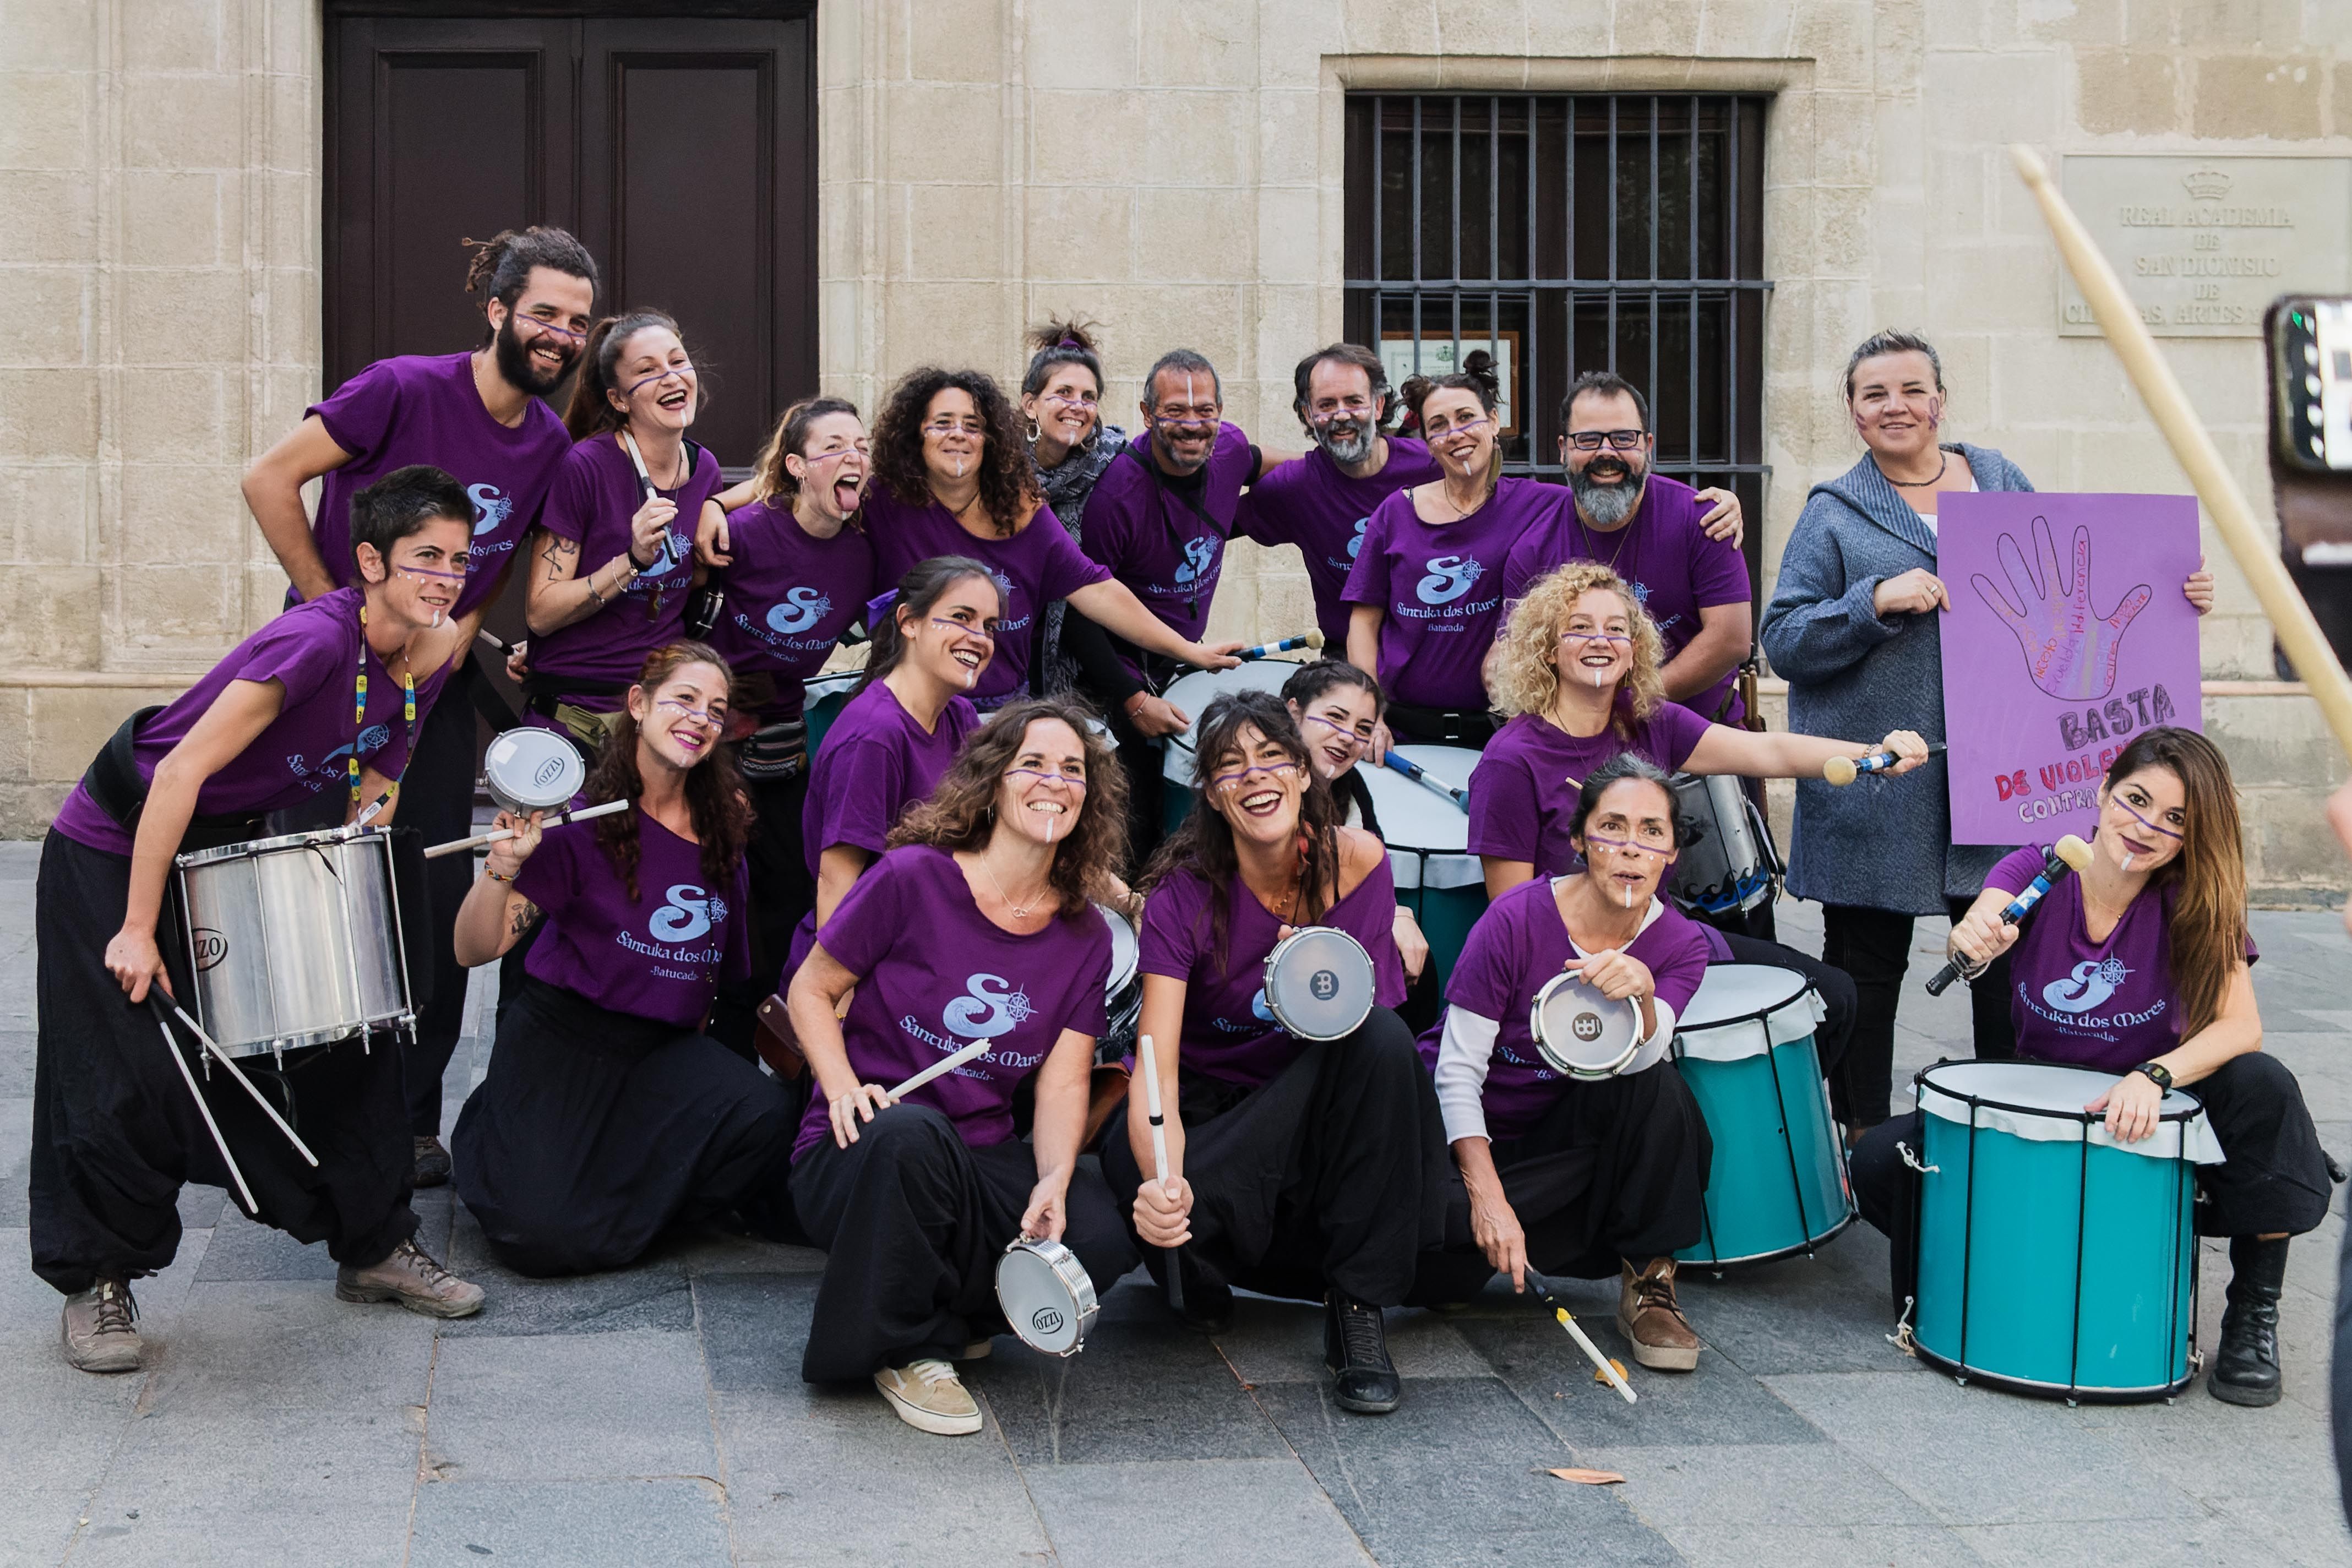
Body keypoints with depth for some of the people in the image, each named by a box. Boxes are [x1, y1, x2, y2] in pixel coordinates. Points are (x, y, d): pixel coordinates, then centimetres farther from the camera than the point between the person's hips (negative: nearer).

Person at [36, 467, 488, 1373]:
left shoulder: (434, 660, -8)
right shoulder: (314, 642, -31)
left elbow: (370, 787, 7)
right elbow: (184, 771, -31)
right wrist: (137, 930, -28)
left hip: (236, 855, 7)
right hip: (118, 848, -7)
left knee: (350, 1037, 4)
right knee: (133, 1077, -9)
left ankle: (374, 1247, 18)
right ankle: (95, 1281, 11)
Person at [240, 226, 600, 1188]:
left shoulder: (550, 443, -1)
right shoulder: (406, 389, -17)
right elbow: (270, 480, -16)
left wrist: (464, 624, -1)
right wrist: (333, 612, -13)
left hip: (437, 674, 5)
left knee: (441, 900, 2)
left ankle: (413, 1123, 14)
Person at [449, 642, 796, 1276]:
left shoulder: (725, 819, 3)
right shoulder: (586, 819, -14)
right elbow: (475, 951, -18)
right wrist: (504, 865, -33)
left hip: (666, 1045, 4)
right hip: (563, 1035, -4)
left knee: (769, 1116, -26)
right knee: (547, 1238, -19)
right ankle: (489, 1134, 18)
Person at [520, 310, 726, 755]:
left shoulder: (703, 470, 6)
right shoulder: (582, 468, -13)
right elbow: (540, 613, -15)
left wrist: (712, 511, 4)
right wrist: (633, 561, -25)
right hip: (578, 717, -5)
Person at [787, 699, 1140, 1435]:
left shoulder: (1084, 936, 5)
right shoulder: (913, 878, -8)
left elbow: (1062, 1081, 0)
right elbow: (811, 991, 0)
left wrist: (1054, 1181, -19)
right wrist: (844, 1089, -18)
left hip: (980, 1166, 4)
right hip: (858, 1153, -4)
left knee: (1100, 1235, -25)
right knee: (911, 1130, -40)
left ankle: (950, 1312, 7)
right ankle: (906, 1347, -13)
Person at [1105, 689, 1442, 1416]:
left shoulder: (1356, 861, -12)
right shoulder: (1183, 893, -18)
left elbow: (1366, 1018, -9)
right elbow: (1157, 1067, -27)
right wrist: (1164, 1178, -47)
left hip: (1320, 1103, 3)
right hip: (1211, 1105, -2)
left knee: (1385, 1042, -32)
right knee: (1164, 1211, -37)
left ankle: (1358, 1308, -22)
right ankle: (1203, 1272, 3)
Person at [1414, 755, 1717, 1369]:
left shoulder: (1679, 945, -9)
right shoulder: (1518, 919, -20)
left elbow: (1635, 1060, -28)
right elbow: (1458, 1071, -17)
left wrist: (1640, 995, -50)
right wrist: (1487, 1196, -27)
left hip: (1561, 1138, 3)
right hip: (1468, 1130, -2)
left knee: (1655, 1088, -29)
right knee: (1437, 1276, -30)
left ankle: (1648, 1282, -13)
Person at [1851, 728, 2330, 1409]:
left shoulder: (2197, 905, -12)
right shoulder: (2035, 872, -10)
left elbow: (2241, 1026, -24)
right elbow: (1984, 923, -32)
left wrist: (2154, 1077, -43)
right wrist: (1974, 942, -58)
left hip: (2147, 1111, -1)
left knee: (2262, 1085, -33)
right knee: (1881, 1161, -22)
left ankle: (2254, 1310, -12)